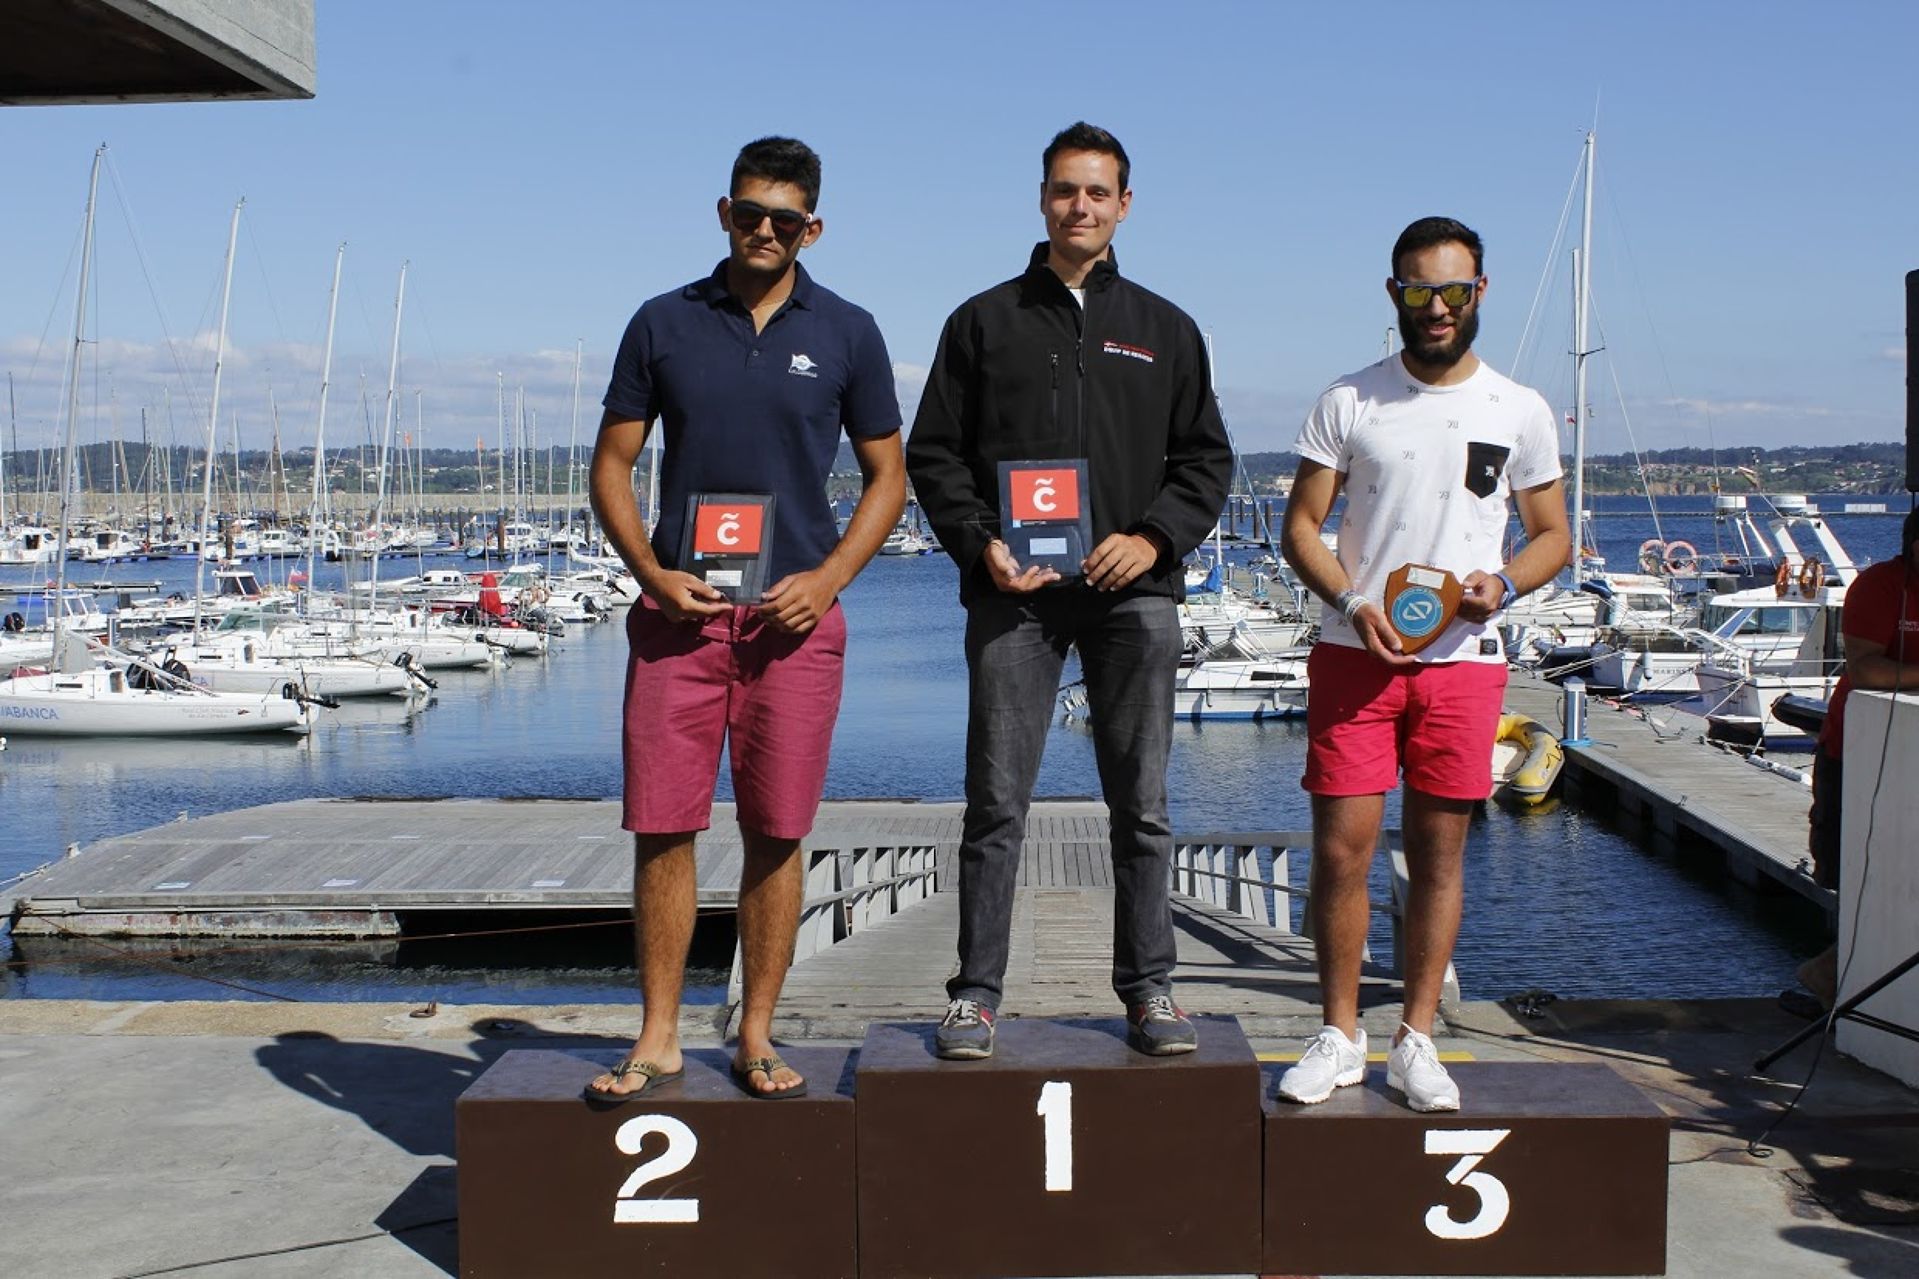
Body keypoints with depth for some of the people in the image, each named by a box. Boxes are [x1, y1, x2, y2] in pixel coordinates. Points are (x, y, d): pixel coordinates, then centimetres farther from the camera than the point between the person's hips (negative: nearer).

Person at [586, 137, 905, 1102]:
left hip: (793, 615, 0)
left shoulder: (846, 333, 6)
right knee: (661, 827, -1)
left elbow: (887, 476, 9)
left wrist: (828, 578, -6)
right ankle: (658, 1038, 10)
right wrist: (649, 570, -6)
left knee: (775, 833, 2)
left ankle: (757, 1036, 14)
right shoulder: (664, 324, 8)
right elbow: (612, 463, 10)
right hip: (679, 609, 1)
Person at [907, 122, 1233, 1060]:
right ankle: (977, 992, 7)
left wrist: (1153, 537, -5)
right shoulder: (985, 321, 11)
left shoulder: (1164, 329, 15)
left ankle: (1148, 989, 13)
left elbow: (1206, 458, 12)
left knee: (1142, 803, 4)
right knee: (996, 802, -1)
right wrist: (981, 542, -7)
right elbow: (932, 453, 8)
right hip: (1013, 592, -1)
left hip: (1133, 592, 1)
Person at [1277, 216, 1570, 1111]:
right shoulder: (1349, 402, 4)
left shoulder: (1519, 412, 6)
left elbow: (1553, 536, 12)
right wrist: (1352, 604, -13)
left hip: (1462, 660, 1)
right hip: (1356, 655, -1)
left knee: (1438, 853, 5)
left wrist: (1502, 583, -9)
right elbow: (1301, 526, 4)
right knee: (1340, 849, -1)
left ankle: (1416, 1041, 16)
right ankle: (1339, 1037, 13)